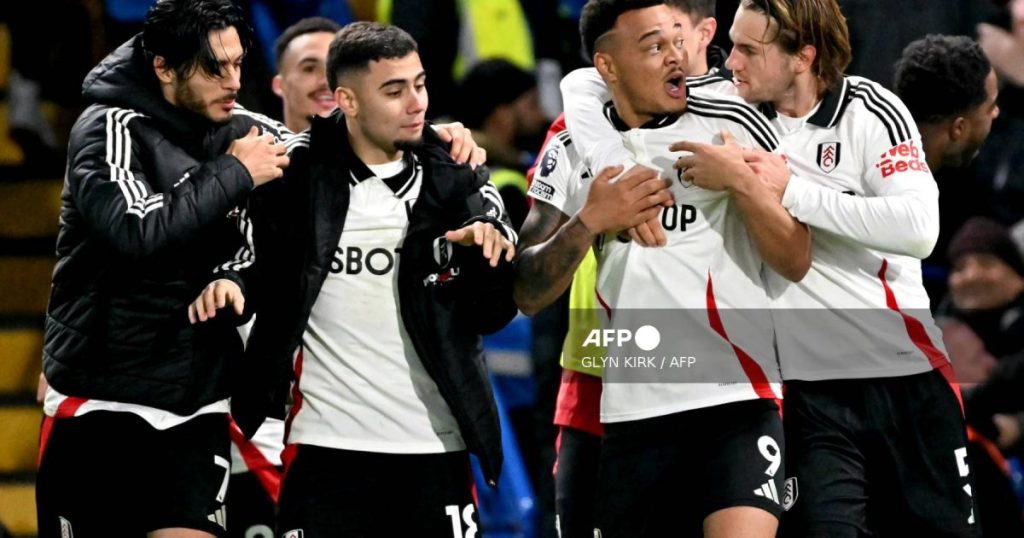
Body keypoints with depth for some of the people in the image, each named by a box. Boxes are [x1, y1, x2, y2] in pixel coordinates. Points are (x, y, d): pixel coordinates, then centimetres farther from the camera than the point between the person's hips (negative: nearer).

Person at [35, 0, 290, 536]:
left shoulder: (245, 134, 3)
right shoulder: (109, 130, -11)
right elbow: (138, 234, -26)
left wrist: (235, 278, -9)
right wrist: (235, 174, -19)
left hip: (198, 406, 3)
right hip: (99, 405, -3)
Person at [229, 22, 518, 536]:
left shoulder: (453, 180, 2)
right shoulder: (294, 172, -3)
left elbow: (490, 316, 1)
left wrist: (490, 252, -17)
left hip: (434, 447, 1)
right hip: (327, 448, -1)